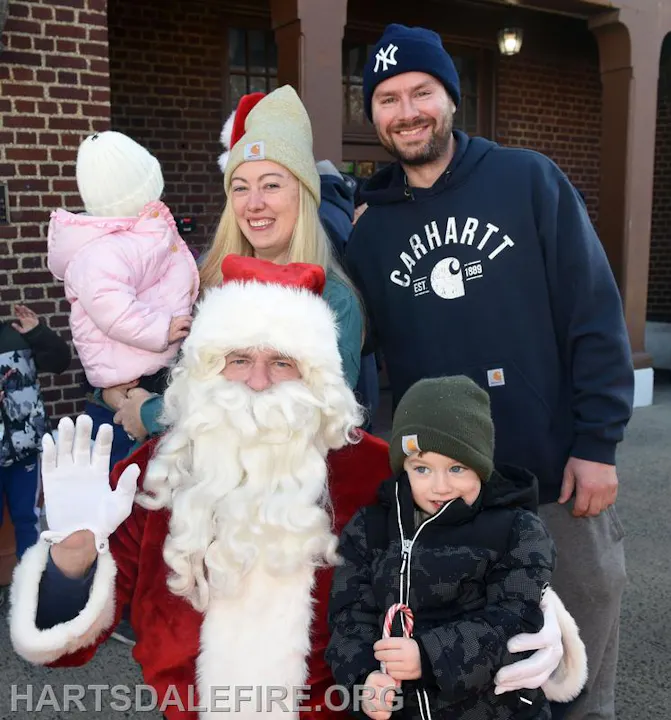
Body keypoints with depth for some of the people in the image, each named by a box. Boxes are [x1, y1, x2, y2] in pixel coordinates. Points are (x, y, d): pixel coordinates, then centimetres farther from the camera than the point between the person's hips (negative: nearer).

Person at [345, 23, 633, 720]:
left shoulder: (529, 179, -2)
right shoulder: (369, 230, 5)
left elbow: (595, 316, -5)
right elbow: (374, 357, 8)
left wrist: (597, 445, -8)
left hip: (563, 479, -2)